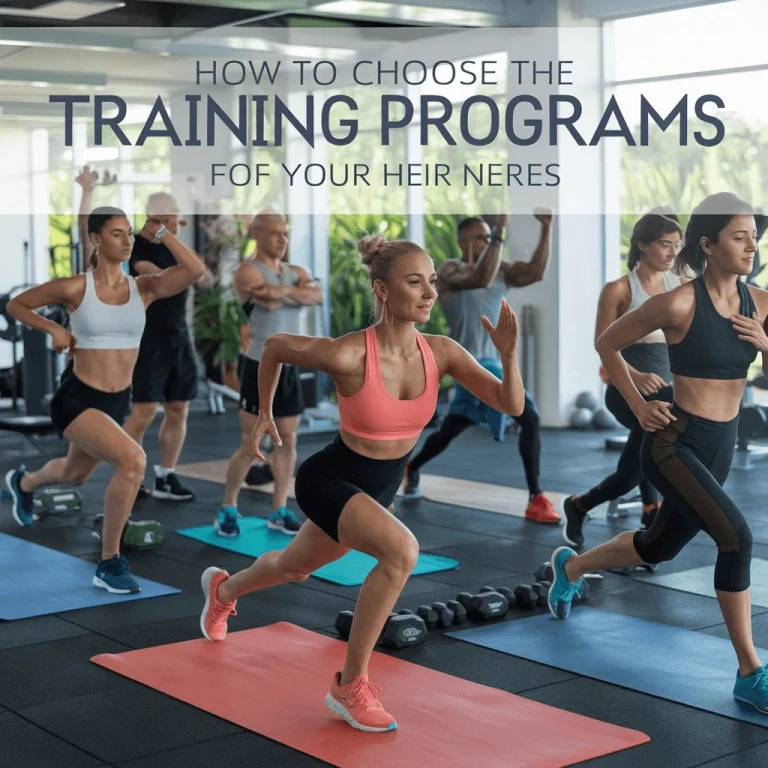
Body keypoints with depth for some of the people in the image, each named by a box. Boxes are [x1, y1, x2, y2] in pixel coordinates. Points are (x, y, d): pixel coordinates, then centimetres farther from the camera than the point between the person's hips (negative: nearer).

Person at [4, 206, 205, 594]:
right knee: (133, 460, -30)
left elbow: (195, 270, -22)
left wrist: (158, 231, -14)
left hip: (117, 401, 6)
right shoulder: (75, 287, -11)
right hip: (77, 397, -6)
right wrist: (54, 329, -10)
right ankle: (109, 564, -15)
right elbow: (15, 304, 4)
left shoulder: (143, 288, -5)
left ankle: (23, 482, 68)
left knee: (74, 473, 31)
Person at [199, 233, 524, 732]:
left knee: (295, 567, 29)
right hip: (329, 481, -6)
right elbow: (274, 347, -10)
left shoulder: (441, 352, -16)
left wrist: (509, 354, -36)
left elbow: (512, 407, -18)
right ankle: (351, 686, -15)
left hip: (381, 489, 6)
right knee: (402, 550, -33)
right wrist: (264, 414, 2)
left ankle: (222, 589, 63)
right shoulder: (349, 354, -28)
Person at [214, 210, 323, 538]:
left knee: (287, 442, 8)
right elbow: (269, 301, -25)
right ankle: (228, 509, 10)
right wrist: (299, 292, -10)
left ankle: (279, 511, 16)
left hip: (290, 368, 6)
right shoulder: (247, 271, -7)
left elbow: (317, 296, -9)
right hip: (261, 367, -6)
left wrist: (286, 292, -21)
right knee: (250, 445, -4)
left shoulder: (296, 272, 12)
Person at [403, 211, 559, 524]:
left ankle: (409, 469, 43)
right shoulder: (450, 271, -7)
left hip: (488, 363, 8)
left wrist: (546, 229, -16)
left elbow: (536, 272, -8)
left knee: (449, 430, 21)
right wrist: (500, 231, -32)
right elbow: (481, 278, -29)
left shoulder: (501, 269, 10)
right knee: (529, 416, -20)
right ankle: (536, 501, -19)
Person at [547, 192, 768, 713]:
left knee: (661, 546, 24)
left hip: (722, 446, 7)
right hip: (674, 442, -7)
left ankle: (571, 566, 53)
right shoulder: (679, 304, -16)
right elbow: (607, 344, -3)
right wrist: (639, 405, -6)